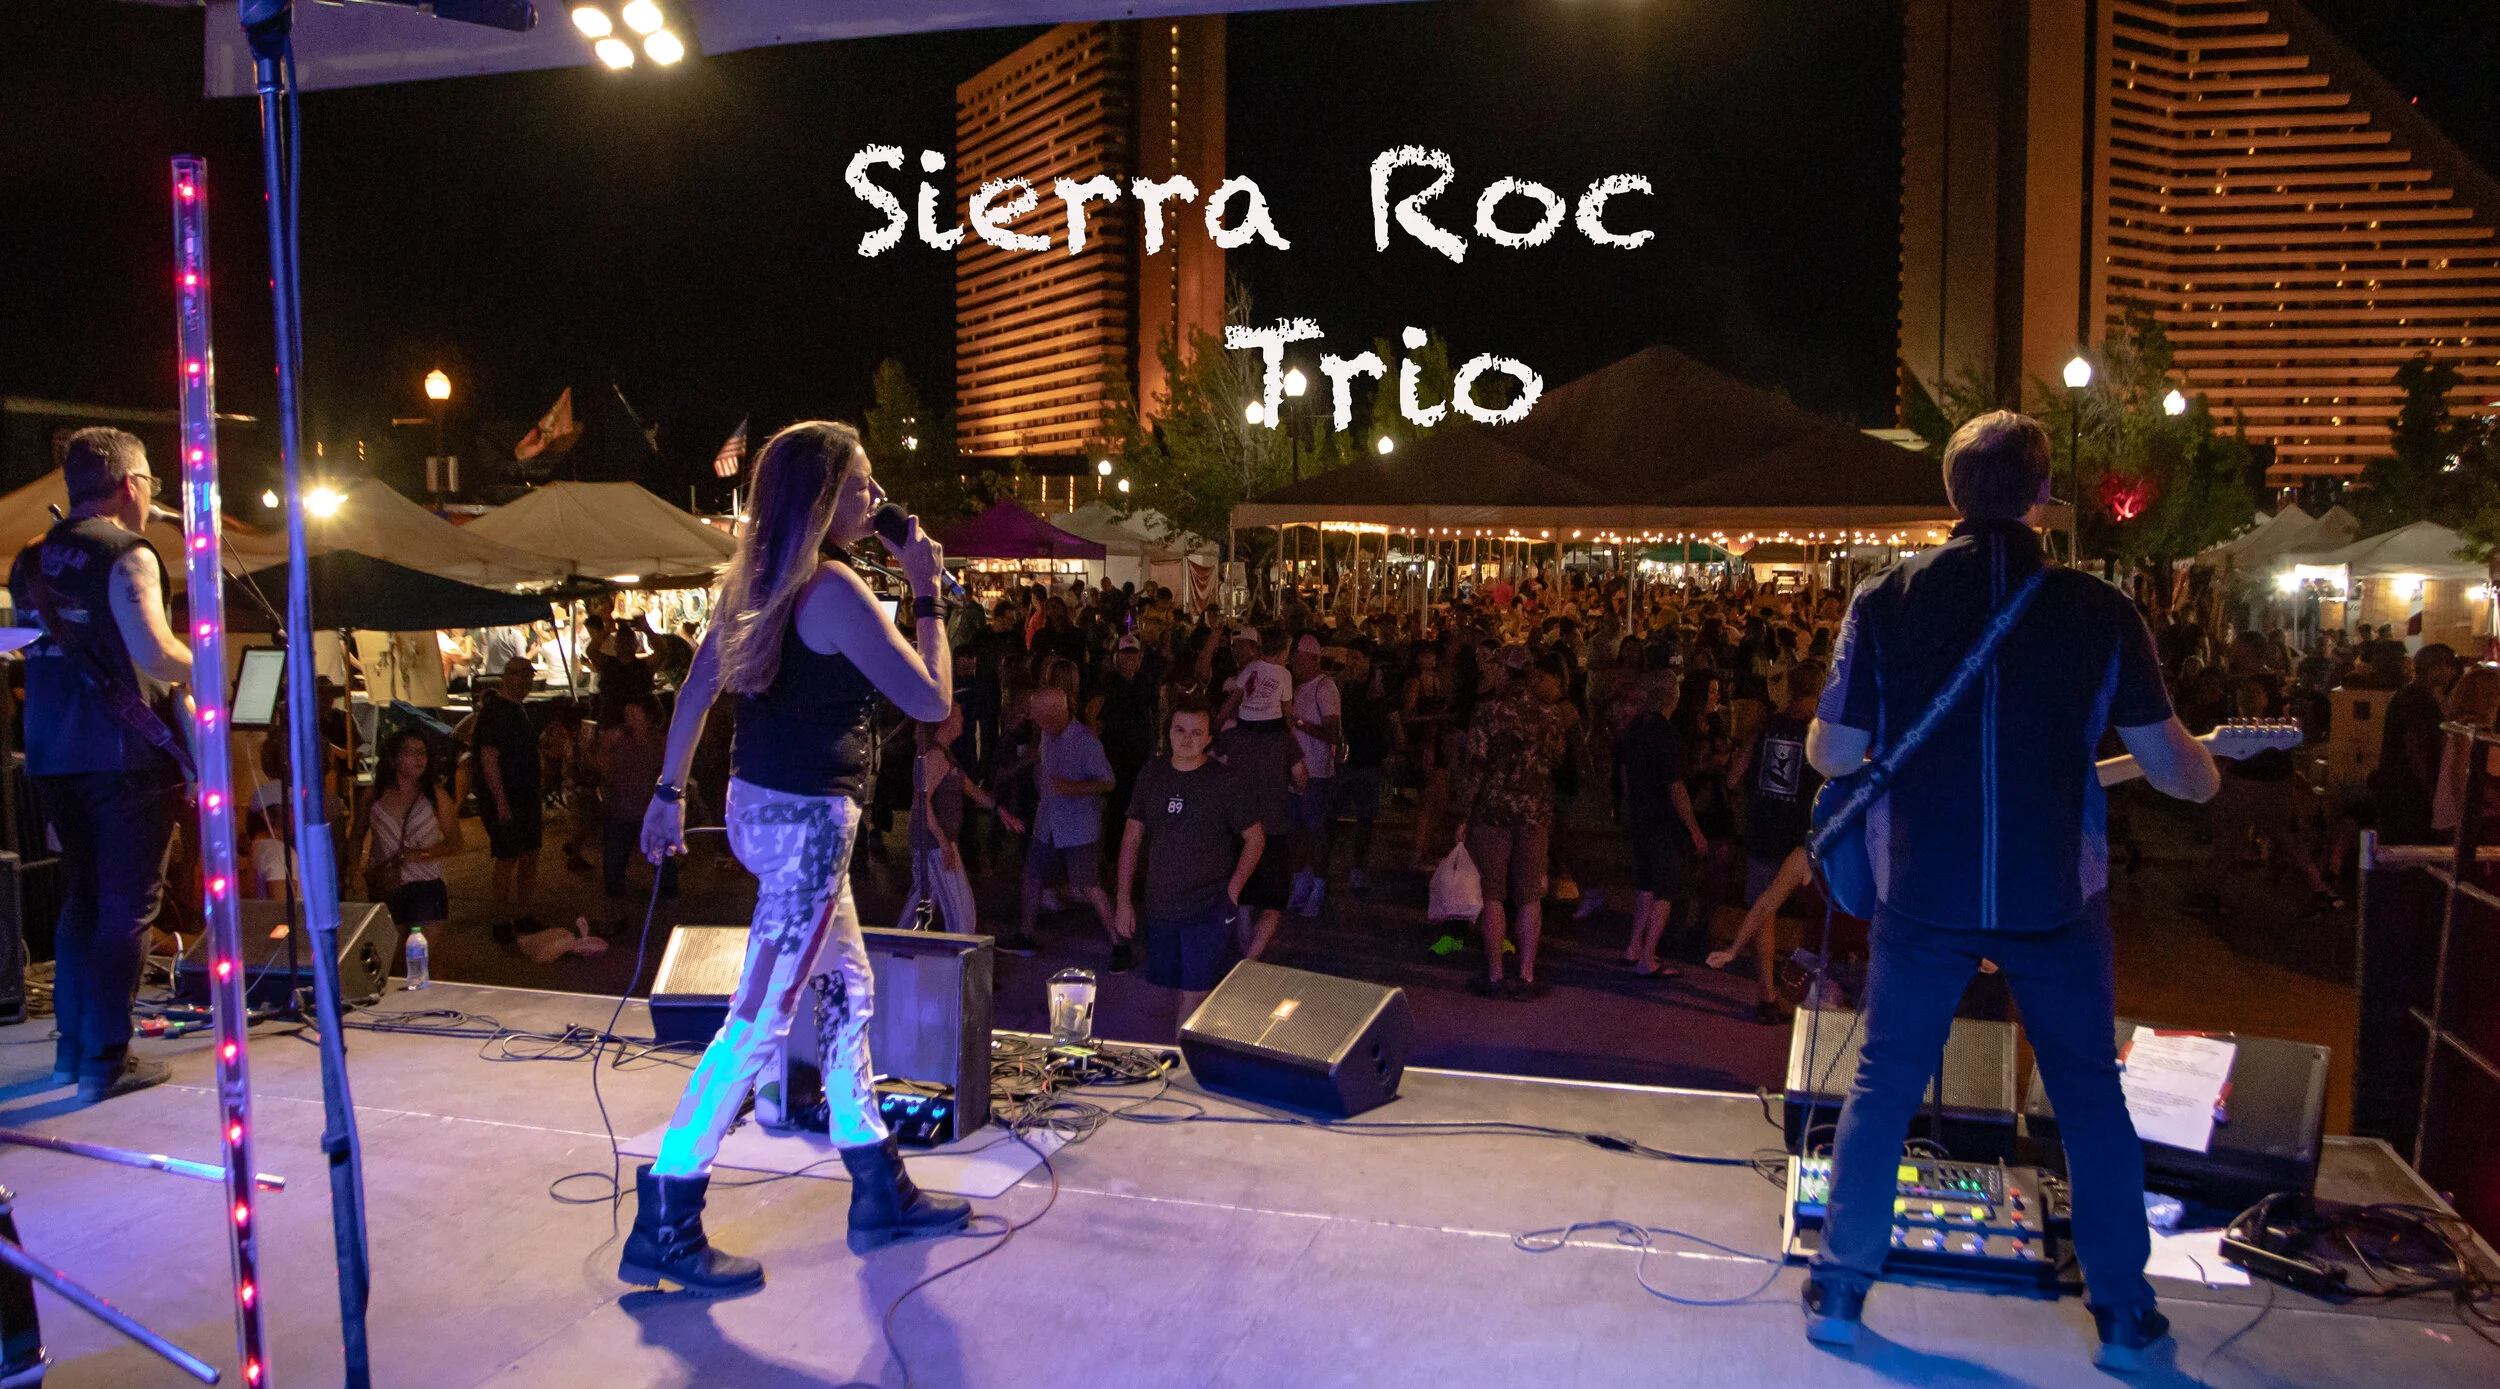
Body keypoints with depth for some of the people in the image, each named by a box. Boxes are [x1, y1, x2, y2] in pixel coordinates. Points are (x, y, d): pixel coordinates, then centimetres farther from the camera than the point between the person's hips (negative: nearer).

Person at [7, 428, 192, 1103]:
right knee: (128, 906, -2)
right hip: (124, 755, -8)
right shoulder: (126, 554, -11)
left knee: (83, 896, 18)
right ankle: (105, 1061, -2)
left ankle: (71, 1046, 23)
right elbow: (155, 654, -22)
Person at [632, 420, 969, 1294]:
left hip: (761, 803, 10)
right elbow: (932, 700, -17)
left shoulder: (755, 580, 8)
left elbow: (697, 688, 13)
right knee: (759, 1022, -3)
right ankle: (663, 1230, 5)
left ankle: (881, 1195, 27)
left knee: (847, 991, 17)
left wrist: (670, 791, 19)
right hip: (806, 819, -10)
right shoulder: (834, 590, -18)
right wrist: (927, 595, -8)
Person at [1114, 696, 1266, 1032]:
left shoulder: (1224, 781, -8)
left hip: (1210, 907, -4)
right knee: (1170, 985, 12)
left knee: (1193, 996, -7)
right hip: (1160, 905, 4)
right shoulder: (1152, 774, 4)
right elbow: (1132, 837, 9)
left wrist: (1232, 891, -7)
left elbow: (1255, 839, -1)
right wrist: (1124, 900, 6)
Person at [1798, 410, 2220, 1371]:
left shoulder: (1886, 600, -6)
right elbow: (2174, 765, -3)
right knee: (2090, 1094, 18)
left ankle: (1839, 1291, 19)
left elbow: (1832, 754, -5)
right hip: (2056, 895, 1)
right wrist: (2208, 771, 21)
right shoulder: (2098, 609, -5)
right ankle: (2125, 1314, 27)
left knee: (1883, 1085, 14)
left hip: (1923, 893, 0)